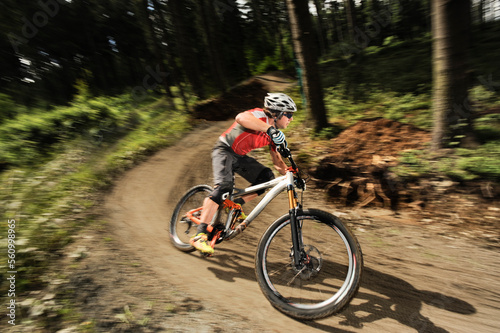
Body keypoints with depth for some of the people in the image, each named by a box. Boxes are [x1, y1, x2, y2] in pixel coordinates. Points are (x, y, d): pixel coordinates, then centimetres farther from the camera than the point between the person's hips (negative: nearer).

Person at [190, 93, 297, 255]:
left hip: (240, 156, 8)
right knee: (223, 187, -27)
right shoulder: (260, 116, -22)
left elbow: (276, 158, 11)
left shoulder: (274, 134, 3)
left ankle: (235, 205, 6)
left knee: (267, 177, -7)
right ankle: (199, 235, -24)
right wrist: (270, 129, -51)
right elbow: (241, 117, -45)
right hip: (224, 151, -8)